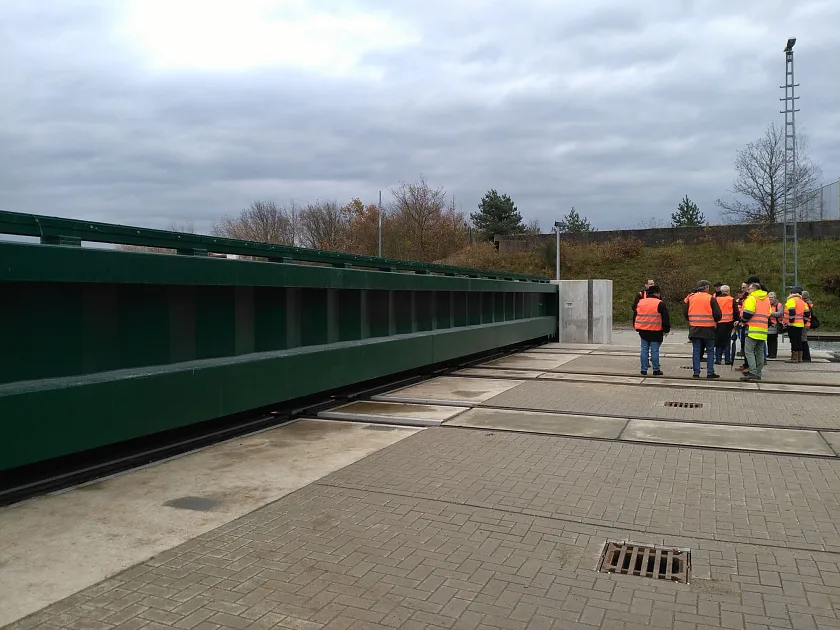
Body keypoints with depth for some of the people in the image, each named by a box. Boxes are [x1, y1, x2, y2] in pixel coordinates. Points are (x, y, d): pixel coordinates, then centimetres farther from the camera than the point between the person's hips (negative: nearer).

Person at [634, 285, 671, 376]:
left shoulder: (640, 302, 9)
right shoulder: (660, 304, -8)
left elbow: (635, 316, 16)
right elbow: (665, 318, -8)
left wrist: (636, 327, 24)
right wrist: (666, 330, 1)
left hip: (643, 331, 5)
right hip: (655, 332, -4)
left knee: (644, 350, 9)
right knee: (655, 351, 2)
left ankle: (644, 370, 10)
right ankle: (656, 370, 7)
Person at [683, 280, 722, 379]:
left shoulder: (690, 297, 4)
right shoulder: (710, 298, -6)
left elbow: (685, 312, 9)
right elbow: (717, 314, -5)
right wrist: (715, 321, 15)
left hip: (694, 328, 3)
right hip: (708, 329, -3)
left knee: (696, 351, 7)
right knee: (710, 351, 7)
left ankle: (696, 373, 6)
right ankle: (710, 373, 7)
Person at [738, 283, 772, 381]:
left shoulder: (751, 298, -7)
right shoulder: (767, 299, 20)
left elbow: (748, 313, -14)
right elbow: (769, 315, 22)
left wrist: (742, 321, 2)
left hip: (753, 329, -8)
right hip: (763, 329, 8)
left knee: (749, 351, -9)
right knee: (760, 352, 12)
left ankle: (753, 373, -18)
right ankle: (758, 373, 15)